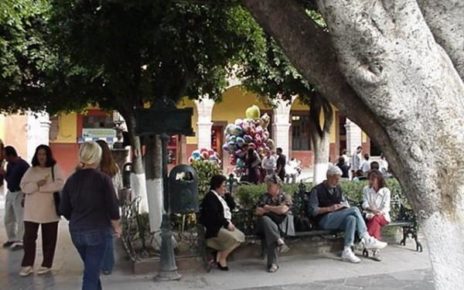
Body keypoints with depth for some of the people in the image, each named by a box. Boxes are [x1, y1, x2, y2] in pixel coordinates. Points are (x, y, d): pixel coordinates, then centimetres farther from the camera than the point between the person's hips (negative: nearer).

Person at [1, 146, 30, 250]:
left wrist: (25, 196, -19)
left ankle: (20, 242, 5)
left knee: (20, 219, -2)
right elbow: (9, 179, 16)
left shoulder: (23, 165, -17)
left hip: (19, 194, -8)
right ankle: (11, 239, 26)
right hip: (10, 193, 8)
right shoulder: (9, 164, 7)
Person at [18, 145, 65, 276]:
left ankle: (46, 265, 18)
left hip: (49, 210, -2)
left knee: (49, 239, 7)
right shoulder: (31, 170, 7)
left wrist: (41, 187, -16)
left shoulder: (55, 168, -1)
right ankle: (27, 265, 11)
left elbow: (59, 185, -16)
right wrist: (37, 184, -20)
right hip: (31, 210, 2)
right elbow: (23, 187, -3)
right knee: (29, 237, 1)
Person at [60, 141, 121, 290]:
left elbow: (65, 210, 6)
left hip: (76, 231, 5)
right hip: (98, 230, -5)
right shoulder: (103, 178, -11)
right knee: (92, 273, 0)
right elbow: (112, 207, -11)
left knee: (91, 269, 23)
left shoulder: (72, 179, 2)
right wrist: (116, 227, 5)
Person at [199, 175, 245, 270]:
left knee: (241, 236, -9)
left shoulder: (222, 196, 18)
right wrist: (227, 223, -20)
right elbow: (214, 215, -21)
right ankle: (221, 259, -7)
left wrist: (227, 194, 5)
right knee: (234, 239, -25)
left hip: (224, 225, 9)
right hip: (213, 228, -9)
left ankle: (220, 254, -3)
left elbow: (232, 206, 12)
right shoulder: (210, 197, -11)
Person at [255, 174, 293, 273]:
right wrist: (275, 209, -4)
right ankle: (279, 241, -41)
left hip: (281, 223, -3)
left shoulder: (285, 197, 6)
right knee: (265, 219, -34)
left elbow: (283, 209, -15)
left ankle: (273, 263, -29)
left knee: (269, 234, -34)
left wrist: (268, 208, -2)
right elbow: (257, 211, 4)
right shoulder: (265, 197, 17)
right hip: (267, 222, 3)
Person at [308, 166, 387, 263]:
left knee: (351, 218, -32)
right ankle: (366, 239, -26)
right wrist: (329, 208, -19)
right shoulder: (317, 190, 0)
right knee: (355, 210, -26)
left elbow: (345, 202, 27)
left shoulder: (338, 188, 20)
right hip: (325, 220, -6)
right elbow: (313, 211, -8)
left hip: (339, 218, 6)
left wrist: (344, 206, 2)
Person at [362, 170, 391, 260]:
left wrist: (379, 212, -28)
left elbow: (386, 207, -6)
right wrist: (372, 210, -24)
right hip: (370, 215, 1)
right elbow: (365, 204, -2)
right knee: (376, 223, -34)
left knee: (376, 219, -37)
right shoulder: (366, 189, 10)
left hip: (383, 216, -1)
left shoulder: (385, 191, 5)